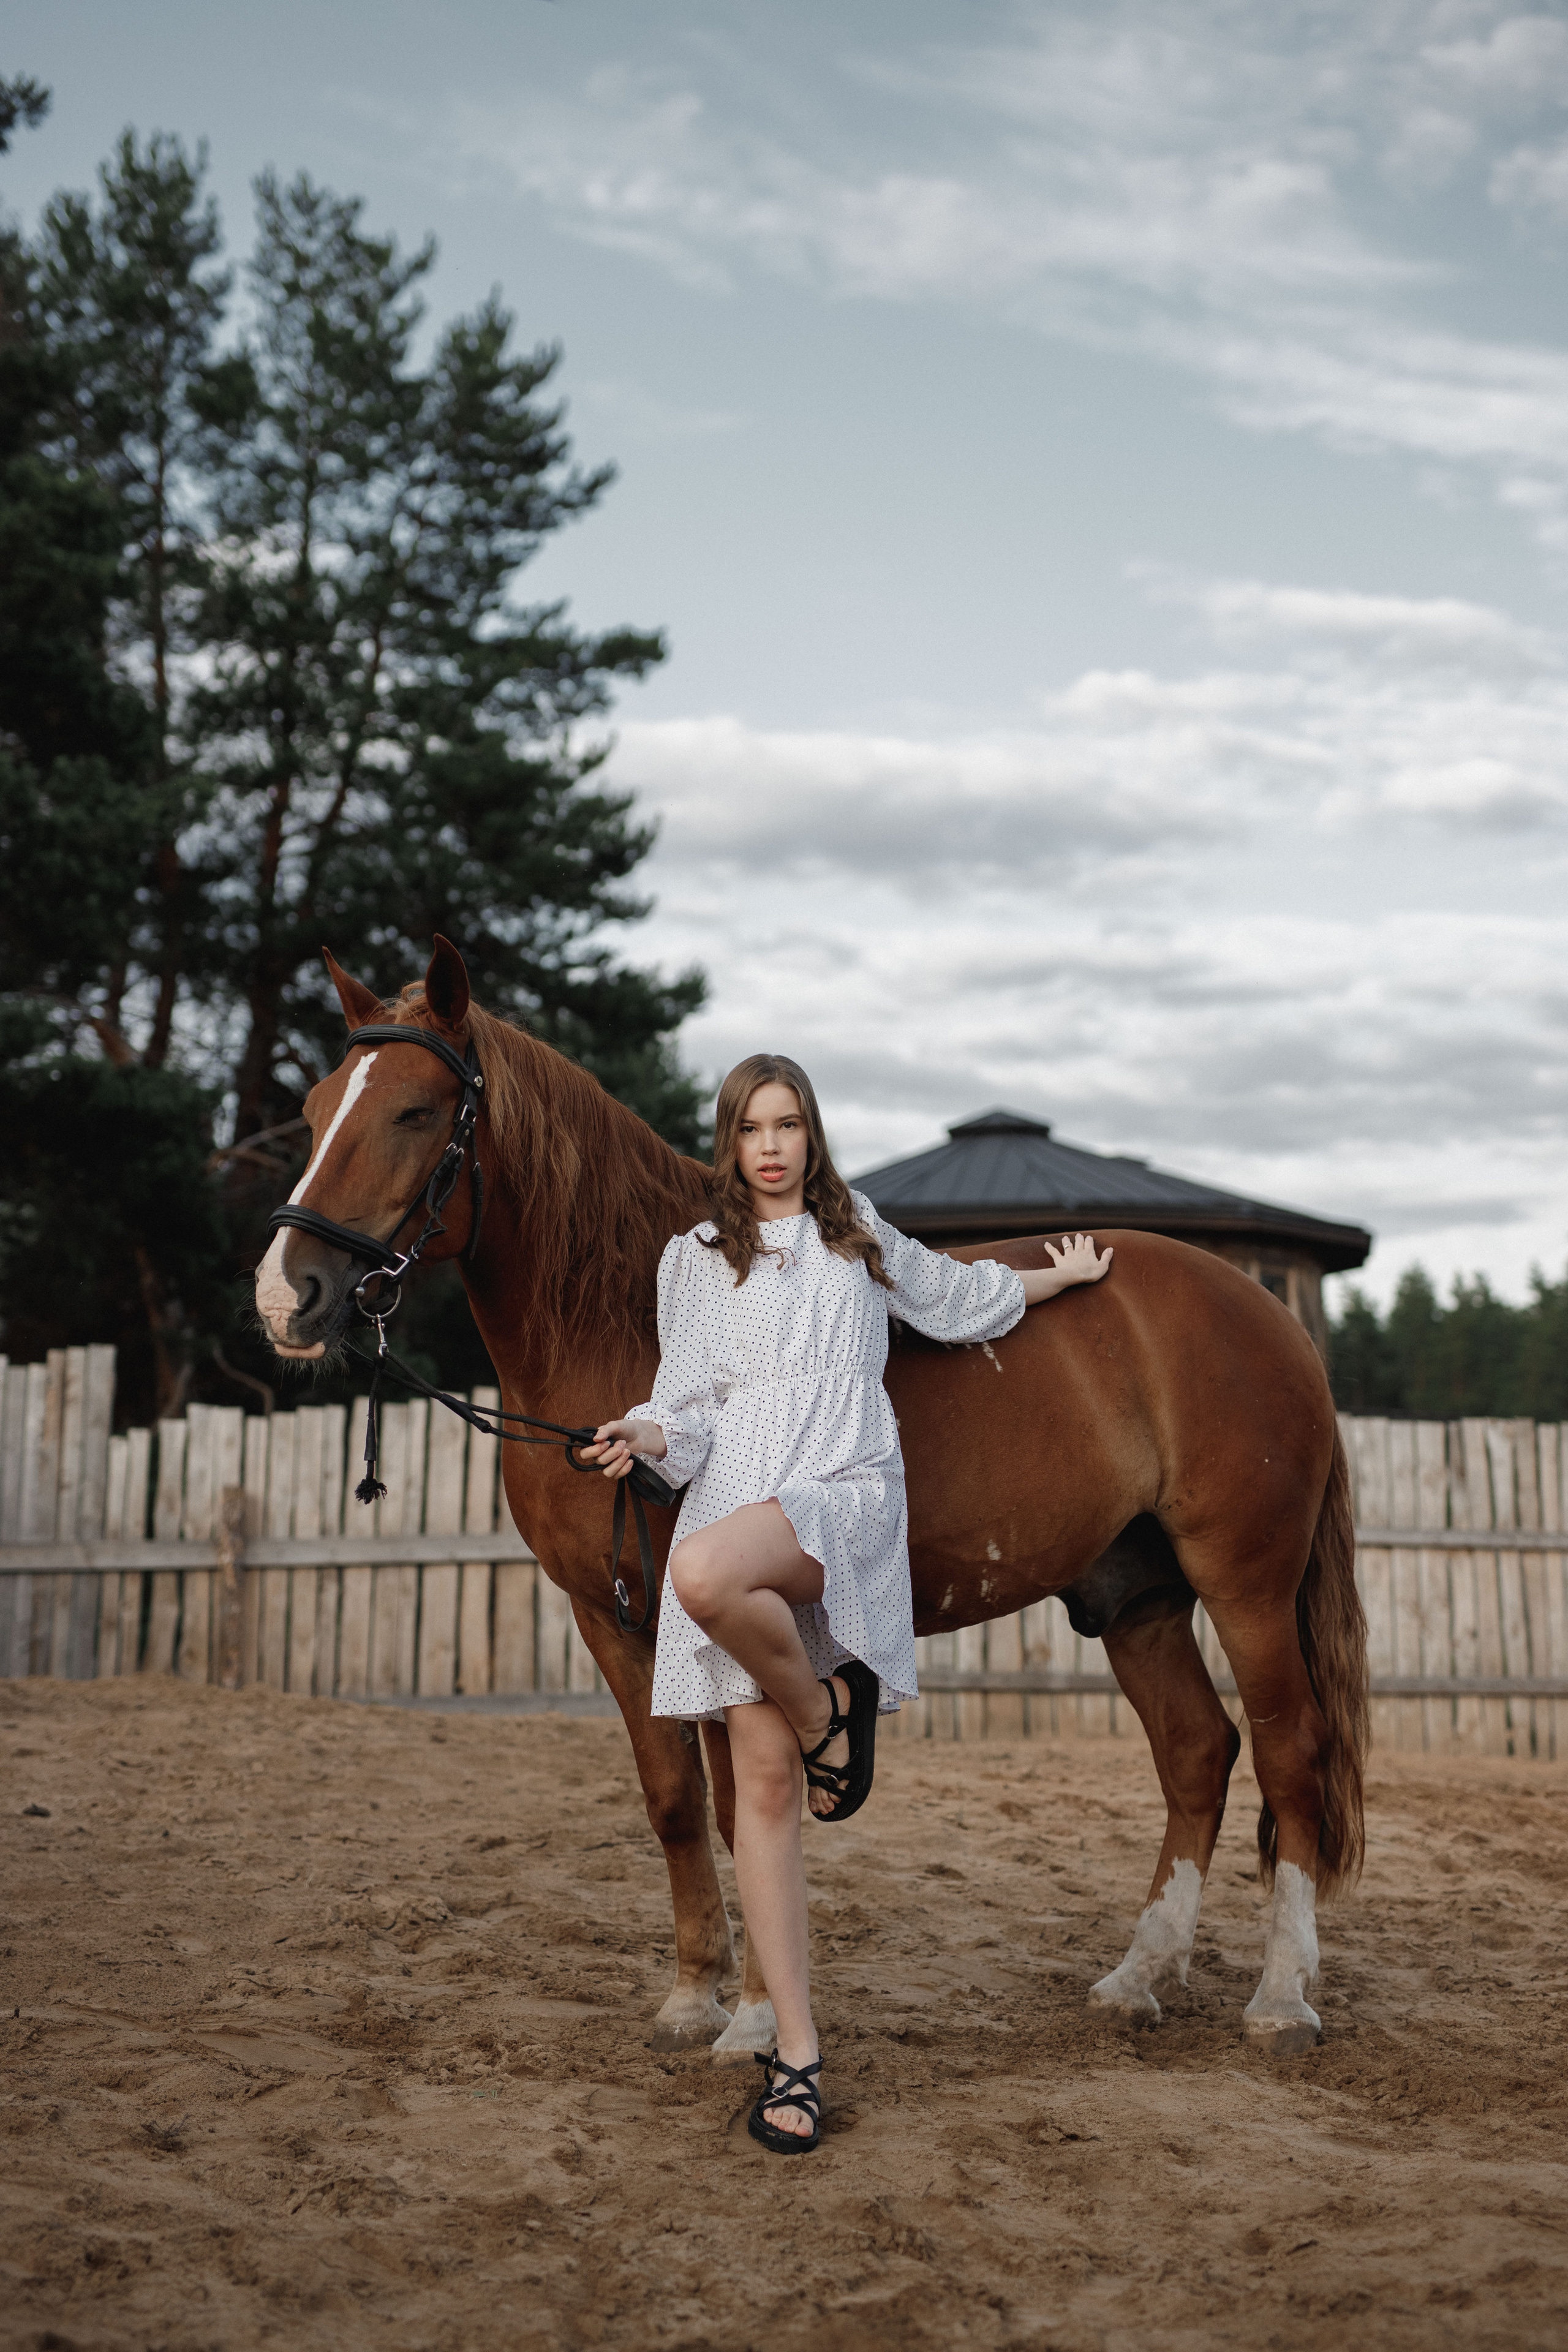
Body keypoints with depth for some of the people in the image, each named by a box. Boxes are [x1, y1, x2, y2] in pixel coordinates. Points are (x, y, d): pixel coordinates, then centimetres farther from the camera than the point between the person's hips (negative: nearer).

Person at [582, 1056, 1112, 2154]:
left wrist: (1059, 1276, 45)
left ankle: (829, 1707, -7)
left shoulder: (859, 1232, 18)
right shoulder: (696, 1259, 15)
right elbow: (692, 1406, 9)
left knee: (707, 1575, -37)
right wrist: (648, 1435, -13)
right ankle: (798, 2052, 5)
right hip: (735, 1489, 2)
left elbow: (955, 1297, 35)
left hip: (846, 1493, -1)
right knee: (765, 1780, -4)